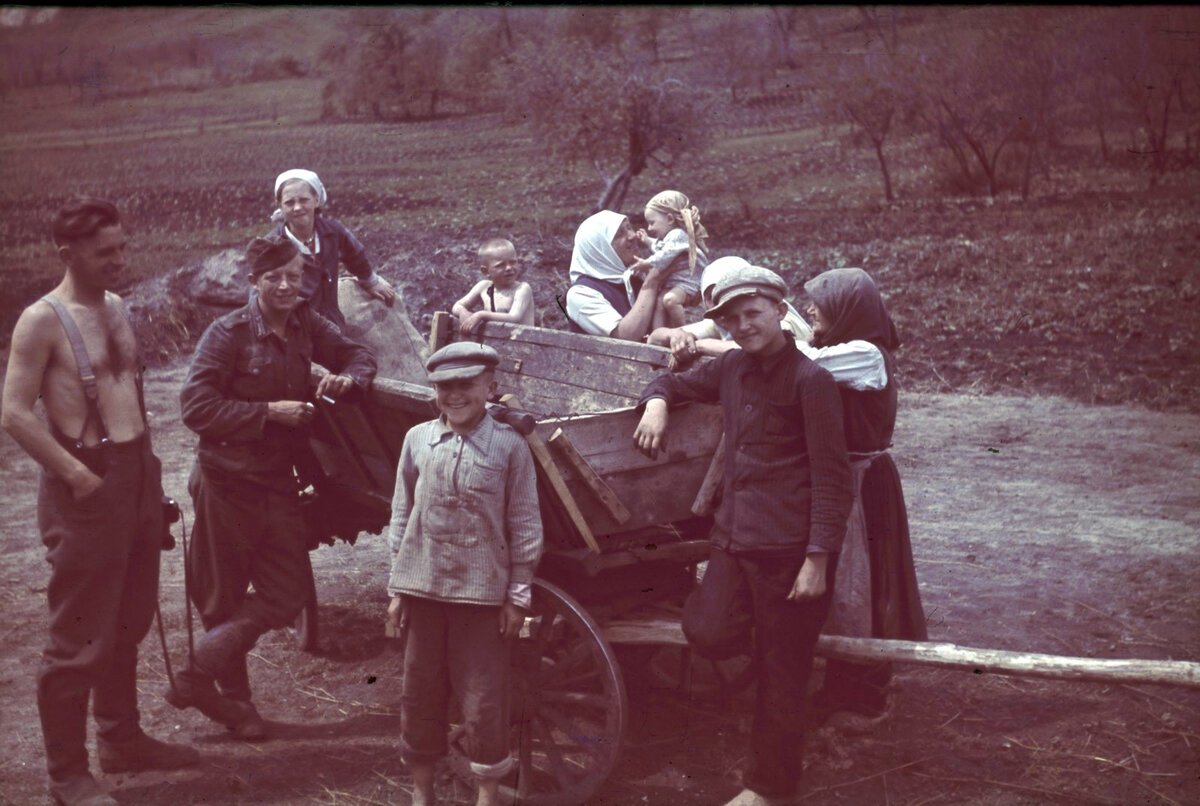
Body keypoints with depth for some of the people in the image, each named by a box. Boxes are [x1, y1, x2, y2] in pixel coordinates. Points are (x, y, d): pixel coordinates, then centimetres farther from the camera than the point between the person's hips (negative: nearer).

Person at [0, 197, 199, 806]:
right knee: (81, 637, -1)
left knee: (129, 623, 18)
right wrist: (77, 475, -17)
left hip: (137, 472, 8)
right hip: (87, 482, -8)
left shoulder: (115, 307, 11)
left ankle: (121, 738, 34)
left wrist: (145, 463, 13)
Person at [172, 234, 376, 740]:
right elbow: (196, 406, -17)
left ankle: (199, 677, 20)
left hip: (279, 483, 6)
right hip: (227, 484, -6)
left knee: (288, 593, 6)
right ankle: (234, 699, 22)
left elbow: (356, 354, 16)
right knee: (225, 599, 6)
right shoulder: (229, 334, -13)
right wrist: (269, 411, -19)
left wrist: (348, 378, -8)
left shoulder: (306, 324, 4)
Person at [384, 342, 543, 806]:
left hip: (483, 590, -2)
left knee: (484, 699, 3)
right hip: (423, 587, 3)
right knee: (420, 693, 13)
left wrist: (518, 595, -2)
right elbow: (401, 516, 8)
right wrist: (397, 589, 7)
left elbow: (524, 527, -1)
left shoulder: (509, 446, -4)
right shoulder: (418, 440, 3)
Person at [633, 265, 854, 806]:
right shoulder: (731, 368, 9)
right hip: (733, 535, 6)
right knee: (709, 634, -14)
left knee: (781, 673, 7)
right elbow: (674, 383, 26)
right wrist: (656, 403, 2)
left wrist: (818, 559, -16)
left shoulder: (810, 381, -10)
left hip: (789, 546, -5)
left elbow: (832, 480, -12)